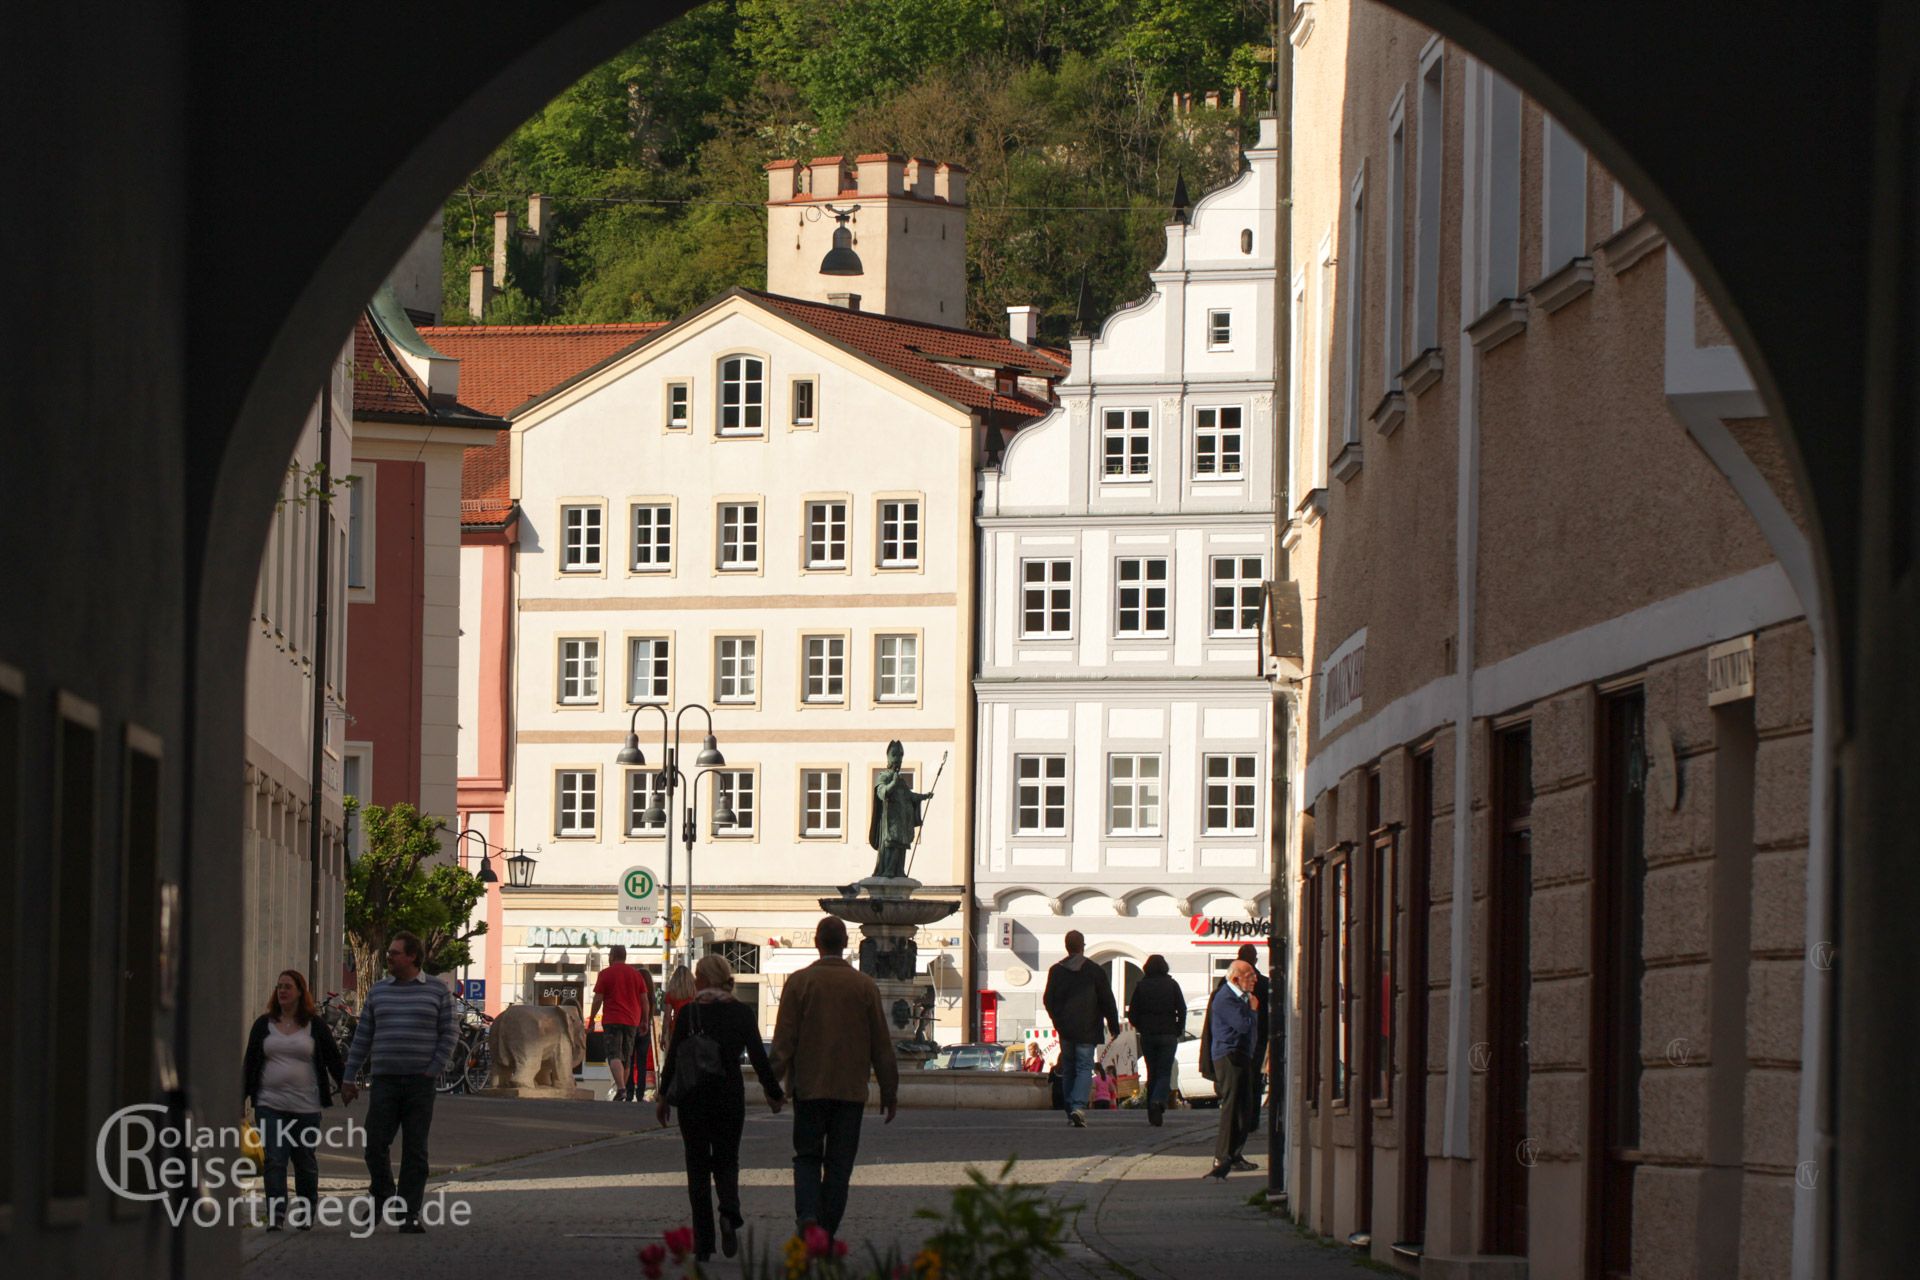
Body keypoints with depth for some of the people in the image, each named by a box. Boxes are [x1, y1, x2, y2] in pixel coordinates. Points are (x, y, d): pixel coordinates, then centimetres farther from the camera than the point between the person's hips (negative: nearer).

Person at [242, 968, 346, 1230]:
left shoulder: (315, 1026, 5)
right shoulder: (264, 1024, 8)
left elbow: (334, 1060, 8)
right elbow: (250, 1062, 10)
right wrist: (242, 1097, 7)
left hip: (305, 1106, -1)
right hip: (270, 1105, 1)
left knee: (305, 1160, 8)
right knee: (273, 1160, -8)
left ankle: (307, 1213, 23)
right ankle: (275, 1215, -9)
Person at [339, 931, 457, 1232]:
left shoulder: (437, 991, 4)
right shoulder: (379, 991, 10)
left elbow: (447, 1035, 2)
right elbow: (363, 1036, 12)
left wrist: (433, 1071, -10)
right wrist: (349, 1078, 8)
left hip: (420, 1082, -2)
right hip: (385, 1080, 2)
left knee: (415, 1150, -1)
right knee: (375, 1143, -6)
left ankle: (410, 1215, 1)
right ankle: (382, 1194, 19)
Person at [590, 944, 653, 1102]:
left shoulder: (606, 974, -2)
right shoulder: (636, 974, 10)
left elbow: (598, 999, -4)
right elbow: (645, 1000, 11)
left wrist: (591, 1019, 6)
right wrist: (645, 1021, 18)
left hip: (613, 1020, -4)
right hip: (632, 1021, 4)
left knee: (614, 1055, -12)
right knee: (627, 1058, 13)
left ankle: (620, 1088, -32)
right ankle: (624, 1095, 18)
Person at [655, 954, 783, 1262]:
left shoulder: (687, 1014, -5)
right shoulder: (743, 1013, -1)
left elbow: (673, 1058, -2)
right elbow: (758, 1057, 0)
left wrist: (664, 1097, 9)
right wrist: (774, 1094, 12)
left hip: (692, 1097, -1)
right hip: (730, 1095, 1)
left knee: (698, 1167, 7)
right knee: (726, 1161, 13)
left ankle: (703, 1243, 3)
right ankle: (729, 1213, -18)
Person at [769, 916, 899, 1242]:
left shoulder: (799, 982, -3)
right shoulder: (864, 986, 2)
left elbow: (784, 1040, -6)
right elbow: (881, 1044, 5)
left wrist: (774, 1081, -2)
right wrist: (889, 1090, 11)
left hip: (809, 1086, -1)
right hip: (851, 1089, 1)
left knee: (807, 1157, 9)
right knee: (839, 1163, 7)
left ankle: (808, 1217, -14)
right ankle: (827, 1233, 6)